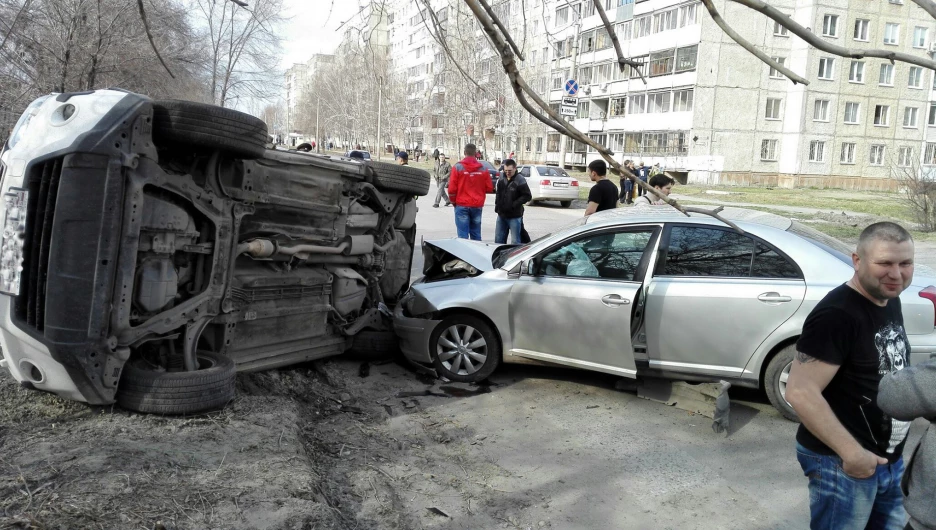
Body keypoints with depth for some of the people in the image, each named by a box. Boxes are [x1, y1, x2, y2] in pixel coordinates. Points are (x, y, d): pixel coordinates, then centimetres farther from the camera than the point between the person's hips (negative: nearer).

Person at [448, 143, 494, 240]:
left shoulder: (458, 167, -7)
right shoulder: (483, 169, 0)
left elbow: (452, 188, -8)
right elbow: (489, 188, 3)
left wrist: (453, 201, 9)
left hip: (462, 205, -3)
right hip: (477, 206, 3)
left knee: (463, 235, -3)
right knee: (476, 234, 11)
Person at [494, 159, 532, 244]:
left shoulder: (520, 180, -13)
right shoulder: (501, 178, 5)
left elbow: (527, 196, -13)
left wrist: (514, 204, -18)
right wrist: (497, 204, 7)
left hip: (515, 216, -6)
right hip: (501, 215, 6)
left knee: (515, 242, -1)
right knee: (498, 240, 13)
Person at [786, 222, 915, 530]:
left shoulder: (890, 300, 5)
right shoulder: (836, 314, -24)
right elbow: (800, 393, -28)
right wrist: (852, 452, -25)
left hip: (889, 458, 9)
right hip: (842, 463, -9)